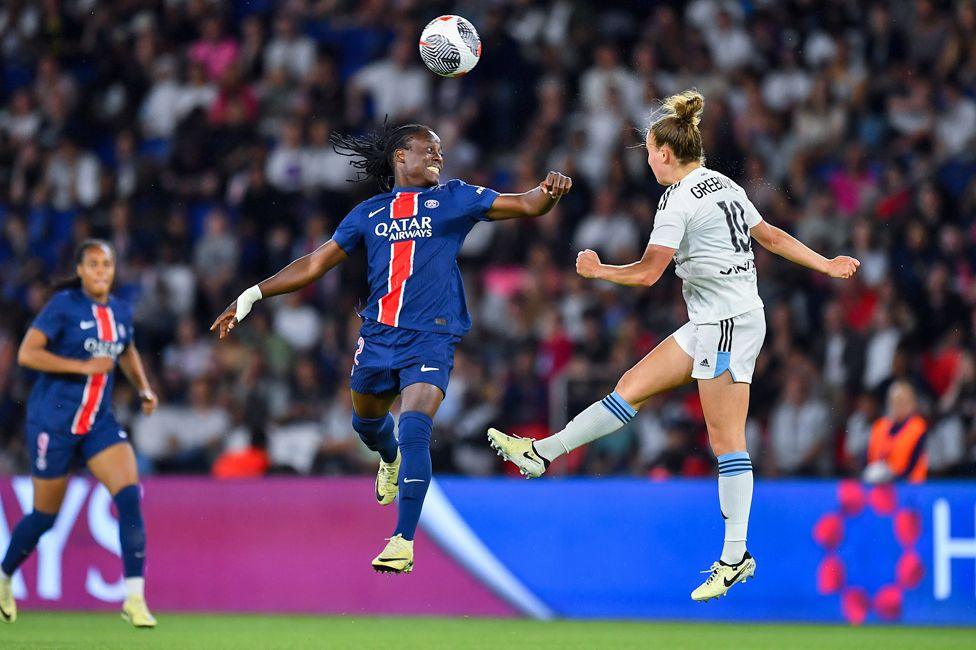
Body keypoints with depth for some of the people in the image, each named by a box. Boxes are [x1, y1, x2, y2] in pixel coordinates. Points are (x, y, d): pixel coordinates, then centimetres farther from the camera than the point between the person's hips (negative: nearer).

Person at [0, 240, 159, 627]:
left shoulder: (121, 312, 6)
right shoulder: (63, 305, -11)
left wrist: (144, 390, 11)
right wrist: (84, 366, -23)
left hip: (99, 422, 5)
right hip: (53, 420, -5)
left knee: (130, 497, -15)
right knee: (46, 515, 6)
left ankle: (135, 598, -15)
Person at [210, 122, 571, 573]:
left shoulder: (453, 199, 6)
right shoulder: (369, 213, 12)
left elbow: (527, 205, 0)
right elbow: (314, 265, 15)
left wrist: (549, 191, -23)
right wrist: (252, 295, 11)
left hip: (431, 337, -4)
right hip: (378, 335, 4)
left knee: (413, 431, -19)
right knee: (366, 422, 19)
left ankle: (403, 541, -15)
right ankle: (391, 461, 57)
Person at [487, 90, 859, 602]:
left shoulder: (679, 200, -15)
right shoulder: (724, 186, 11)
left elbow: (646, 273, -16)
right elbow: (772, 237, 16)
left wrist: (596, 271, 1)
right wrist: (827, 266, 26)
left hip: (727, 323, -10)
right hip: (710, 324, 10)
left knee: (726, 439, -7)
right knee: (633, 386, 8)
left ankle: (736, 557, -6)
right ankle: (541, 454, 10)